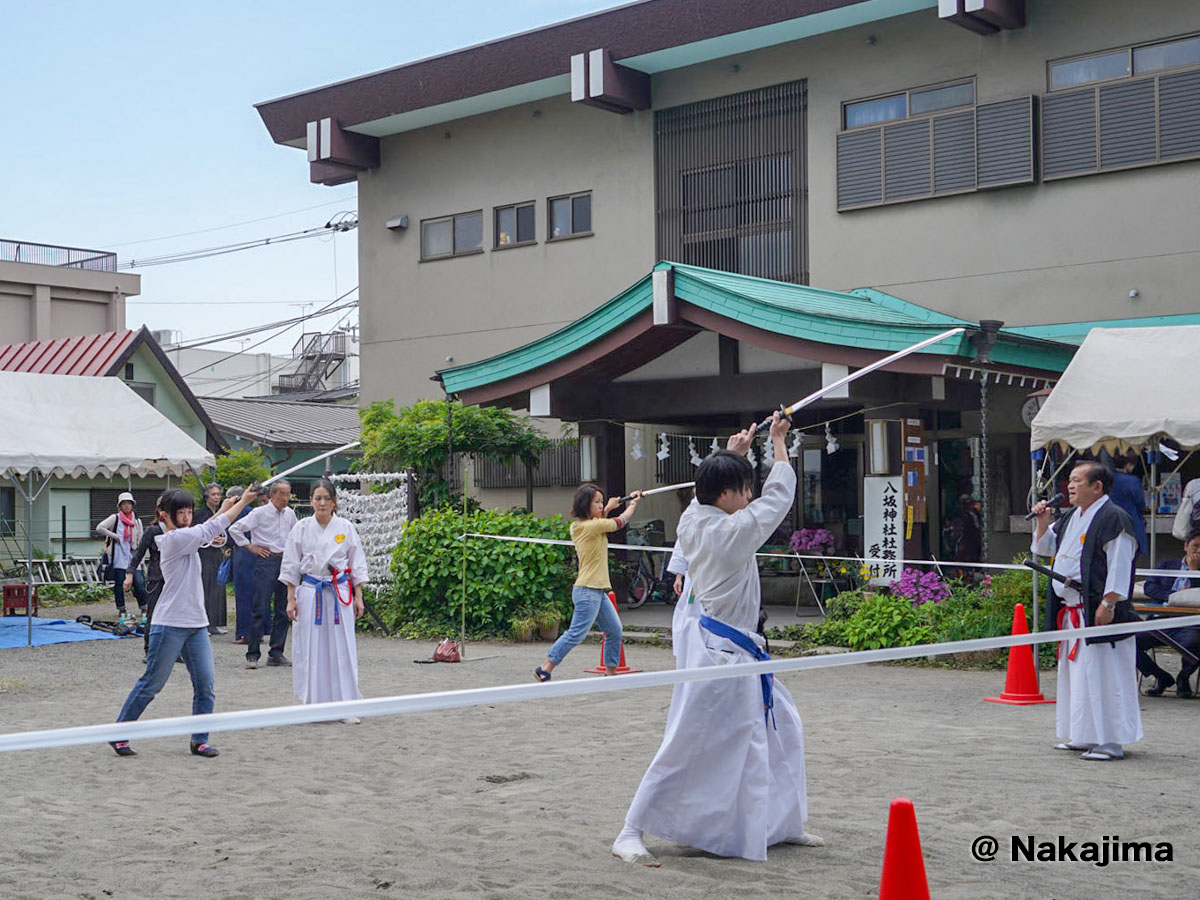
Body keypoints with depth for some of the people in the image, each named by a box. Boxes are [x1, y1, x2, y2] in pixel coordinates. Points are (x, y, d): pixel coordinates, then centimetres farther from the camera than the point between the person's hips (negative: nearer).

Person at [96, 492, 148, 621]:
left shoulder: (137, 521, 14)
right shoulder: (115, 518, 3)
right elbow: (99, 528, -6)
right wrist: (114, 536, -9)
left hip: (132, 556, 3)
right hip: (118, 557, -3)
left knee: (139, 583, -7)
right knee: (119, 584, 0)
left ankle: (144, 609, 3)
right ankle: (121, 609, 10)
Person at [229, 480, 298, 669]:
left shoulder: (290, 514, 12)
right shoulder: (260, 513, -5)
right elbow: (235, 529, -4)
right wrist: (250, 546, -4)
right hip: (266, 561, -6)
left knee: (283, 610, 7)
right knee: (261, 609, -9)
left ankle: (276, 653, 14)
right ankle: (252, 655, -5)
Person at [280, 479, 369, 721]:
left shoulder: (346, 528, 3)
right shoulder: (302, 528, 2)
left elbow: (357, 564, 8)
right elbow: (291, 566, 6)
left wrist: (358, 597, 4)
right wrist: (291, 599, 2)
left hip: (340, 592, 0)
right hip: (310, 592, 0)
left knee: (342, 649, -1)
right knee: (311, 650, 1)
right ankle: (314, 704, 13)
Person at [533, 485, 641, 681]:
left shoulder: (578, 526, 9)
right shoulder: (590, 526, -16)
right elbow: (621, 521, -4)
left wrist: (608, 509, 21)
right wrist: (633, 503, 13)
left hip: (598, 591, 10)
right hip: (588, 590, -10)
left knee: (614, 630, 14)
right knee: (577, 634, -10)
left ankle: (610, 672, 21)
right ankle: (544, 670, -7)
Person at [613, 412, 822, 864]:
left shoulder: (694, 522, 1)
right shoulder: (732, 532, -22)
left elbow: (709, 492, 25)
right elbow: (779, 494, -9)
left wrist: (732, 453, 22)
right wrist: (778, 442, 4)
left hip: (737, 653, 10)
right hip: (720, 655, -10)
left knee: (782, 728, 19)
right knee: (687, 746, -6)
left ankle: (784, 823, 29)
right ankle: (630, 834, 0)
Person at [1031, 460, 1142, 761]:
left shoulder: (1113, 518, -13)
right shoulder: (1071, 517, 15)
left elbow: (1119, 567, -17)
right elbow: (1045, 547, 27)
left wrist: (1108, 604, -22)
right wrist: (1043, 522, 10)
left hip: (1098, 613, -10)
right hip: (1070, 612, 10)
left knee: (1103, 676, -7)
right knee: (1074, 673, 14)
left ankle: (1111, 741, -2)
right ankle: (1081, 736, 24)